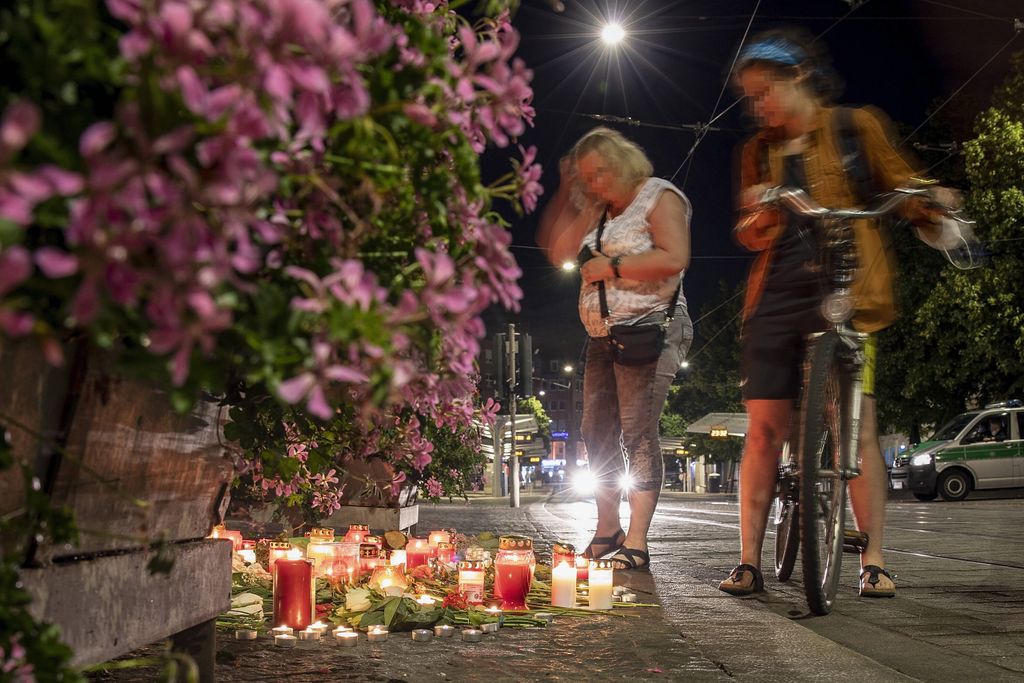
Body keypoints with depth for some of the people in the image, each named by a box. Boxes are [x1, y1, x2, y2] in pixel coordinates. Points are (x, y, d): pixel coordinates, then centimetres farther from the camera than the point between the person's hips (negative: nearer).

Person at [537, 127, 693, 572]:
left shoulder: (659, 197, -3)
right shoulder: (598, 211, 21)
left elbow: (675, 258, -17)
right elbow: (556, 250, 18)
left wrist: (612, 266, -13)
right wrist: (564, 191, 13)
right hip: (603, 336, 9)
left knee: (637, 433, -13)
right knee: (597, 433, 7)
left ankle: (636, 545, -12)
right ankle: (607, 531, 18)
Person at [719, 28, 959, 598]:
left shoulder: (857, 126, 7)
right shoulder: (760, 150, 17)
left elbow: (898, 181, 7)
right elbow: (753, 237, 13)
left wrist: (931, 203, -16)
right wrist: (758, 215, -11)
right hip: (777, 294, 4)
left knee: (857, 424, -9)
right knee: (764, 428, 0)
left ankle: (874, 561, -1)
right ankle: (750, 562, 5)